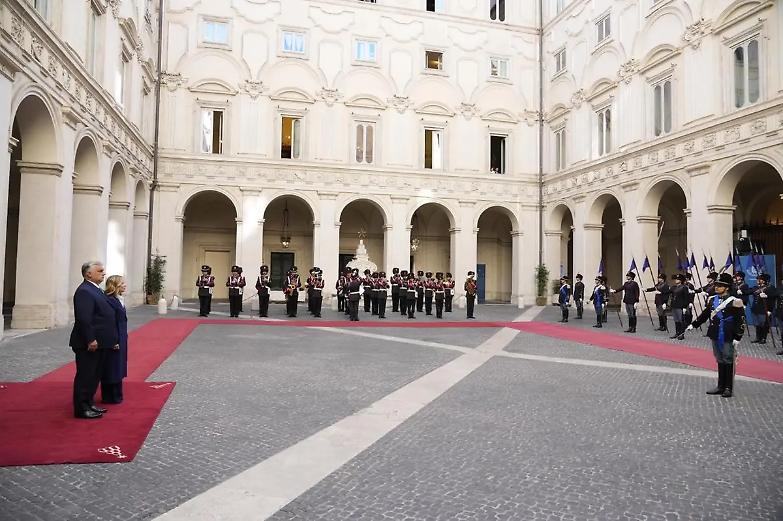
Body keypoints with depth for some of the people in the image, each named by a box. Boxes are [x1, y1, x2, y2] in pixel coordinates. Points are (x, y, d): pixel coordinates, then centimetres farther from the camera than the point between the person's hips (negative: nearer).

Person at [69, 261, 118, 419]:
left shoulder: (95, 290, 15)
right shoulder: (84, 291, -16)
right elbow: (83, 318, -23)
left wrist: (111, 339, 17)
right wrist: (90, 340, -24)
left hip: (98, 343, 10)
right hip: (88, 344, -10)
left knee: (95, 375, 17)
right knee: (85, 376, 0)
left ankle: (88, 403, 27)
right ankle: (81, 408, 8)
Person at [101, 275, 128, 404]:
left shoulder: (117, 300, 10)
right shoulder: (109, 301, -18)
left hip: (120, 340, 9)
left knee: (117, 368, 16)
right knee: (111, 369, 1)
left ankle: (115, 395, 27)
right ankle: (110, 396, 12)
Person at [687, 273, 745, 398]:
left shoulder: (734, 302, -11)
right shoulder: (712, 300, 7)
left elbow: (740, 321, -11)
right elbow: (705, 315, 18)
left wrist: (737, 338, -14)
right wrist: (693, 325, 15)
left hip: (728, 338, -6)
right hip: (715, 337, 6)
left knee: (728, 362, 3)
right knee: (720, 361, 14)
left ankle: (728, 388, 13)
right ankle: (720, 386, 22)